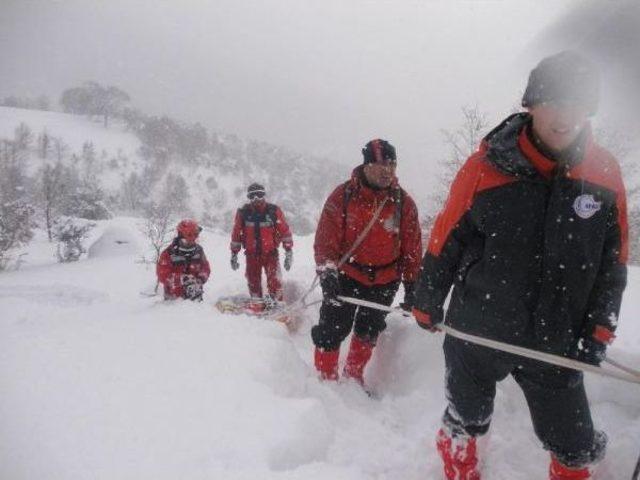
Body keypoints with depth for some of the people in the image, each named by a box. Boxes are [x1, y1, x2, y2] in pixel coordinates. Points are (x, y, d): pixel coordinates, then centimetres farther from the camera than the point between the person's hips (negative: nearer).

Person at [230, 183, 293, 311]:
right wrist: (234, 254, 9)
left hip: (270, 252, -2)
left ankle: (276, 302, -2)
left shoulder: (274, 211, -5)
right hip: (251, 254, 2)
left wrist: (289, 252, -5)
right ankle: (256, 302, 20)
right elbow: (236, 233, 7)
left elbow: (285, 231, -3)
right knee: (253, 280, 6)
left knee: (274, 280, -13)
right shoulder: (243, 212, -1)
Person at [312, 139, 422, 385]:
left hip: (385, 280, 3)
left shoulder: (404, 202, -5)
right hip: (346, 275, -2)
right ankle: (325, 379, 20)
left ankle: (353, 377, 37)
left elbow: (412, 248, 1)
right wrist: (327, 273, -20)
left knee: (368, 332, 16)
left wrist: (412, 287, 1)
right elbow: (325, 238, -10)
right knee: (331, 330, -1)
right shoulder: (343, 195, -11)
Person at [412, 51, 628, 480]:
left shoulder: (604, 172, -4)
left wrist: (600, 330, 2)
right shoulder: (486, 167, -13)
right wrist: (427, 303, 4)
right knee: (465, 422, 17)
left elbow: (613, 260, 5)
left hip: (556, 342, 2)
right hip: (476, 330, -2)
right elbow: (445, 241, -4)